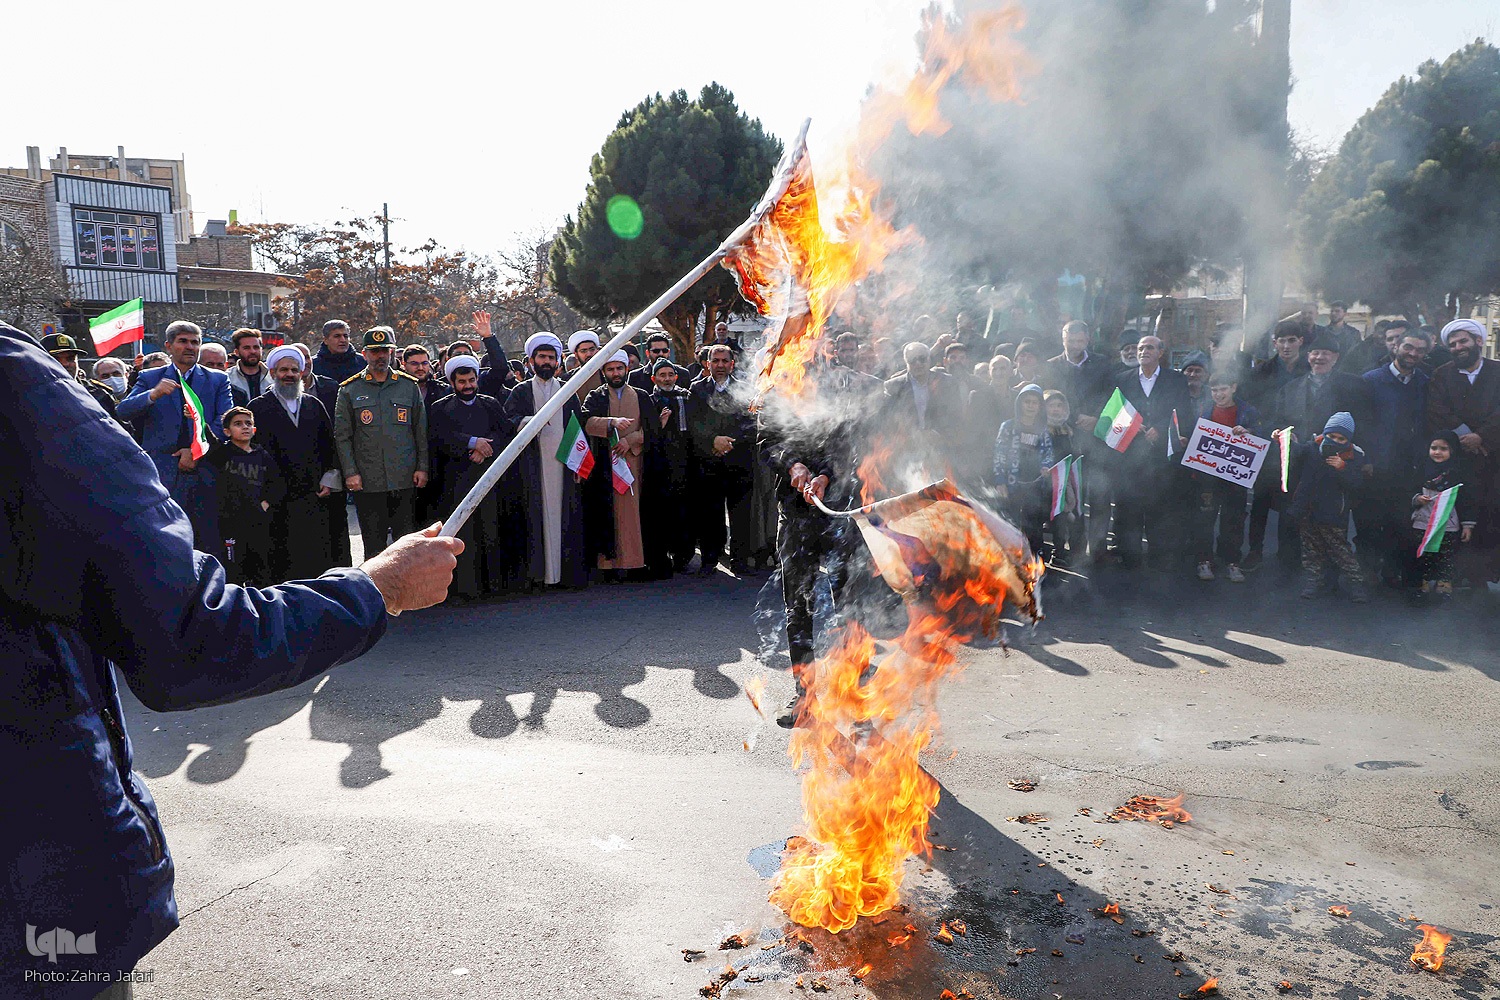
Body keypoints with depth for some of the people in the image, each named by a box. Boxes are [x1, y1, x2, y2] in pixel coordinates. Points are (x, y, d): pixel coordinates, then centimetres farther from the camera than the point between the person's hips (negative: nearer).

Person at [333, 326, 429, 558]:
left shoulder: (410, 386, 8)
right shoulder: (350, 390, 5)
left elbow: (422, 431, 9)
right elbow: (342, 436, 3)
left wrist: (423, 468, 2)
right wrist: (350, 472, -5)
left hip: (405, 480, 1)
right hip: (368, 483, -1)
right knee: (374, 546, 5)